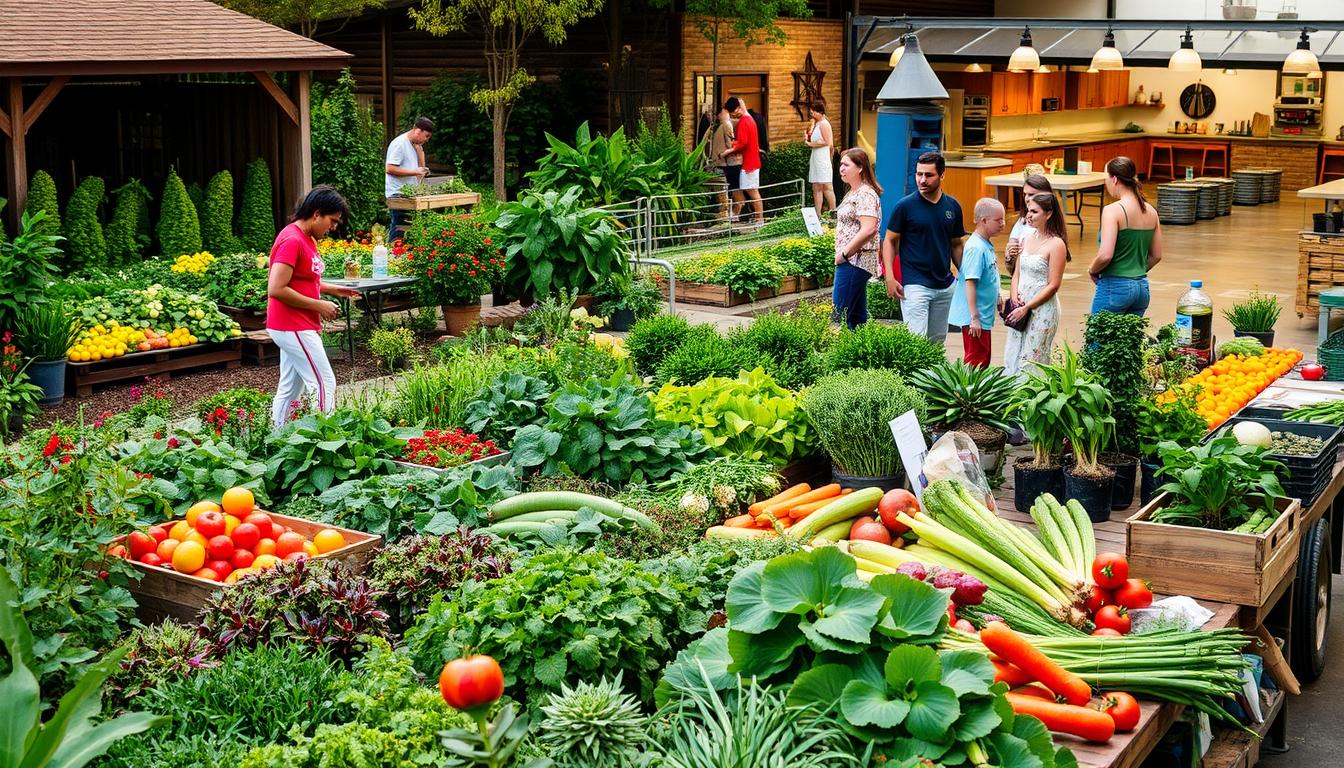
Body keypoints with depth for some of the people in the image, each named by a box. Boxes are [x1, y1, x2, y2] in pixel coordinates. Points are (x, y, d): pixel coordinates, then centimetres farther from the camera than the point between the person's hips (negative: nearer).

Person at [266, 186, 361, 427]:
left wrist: (332, 289, 11)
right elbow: (276, 289, -24)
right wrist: (319, 305, -18)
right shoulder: (292, 240, -18)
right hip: (294, 328, -10)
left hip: (296, 328, 10)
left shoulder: (307, 239, 13)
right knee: (324, 384, -8)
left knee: (290, 389, 13)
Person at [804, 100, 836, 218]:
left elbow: (827, 142, -16)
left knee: (826, 187, -7)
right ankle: (818, 215, 7)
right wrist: (807, 139, 6)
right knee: (816, 188, 7)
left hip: (823, 158, -10)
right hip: (815, 158, 10)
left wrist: (811, 144, -12)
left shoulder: (824, 124, -11)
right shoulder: (815, 123, 17)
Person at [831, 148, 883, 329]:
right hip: (854, 262, 10)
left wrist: (844, 253, -19)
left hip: (854, 261, -10)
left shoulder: (865, 195, -14)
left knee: (838, 316, -12)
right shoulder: (853, 193, 17)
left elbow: (868, 229, -26)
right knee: (857, 316, 11)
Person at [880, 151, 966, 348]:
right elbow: (890, 241, -2)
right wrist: (890, 278, -12)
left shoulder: (952, 207, 7)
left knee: (938, 342, 13)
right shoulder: (905, 206, -6)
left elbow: (956, 245, 16)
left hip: (945, 286, 5)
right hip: (915, 285, -5)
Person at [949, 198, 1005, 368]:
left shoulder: (986, 245, 9)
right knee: (976, 361, -4)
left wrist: (996, 297, 22)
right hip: (975, 318, -10)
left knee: (984, 360, 16)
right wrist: (974, 318, -25)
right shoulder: (976, 248, -20)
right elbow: (970, 283, -24)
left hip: (984, 317, 10)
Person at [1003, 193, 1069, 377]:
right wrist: (1015, 295, -4)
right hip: (1020, 308, 7)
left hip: (1043, 309, -7)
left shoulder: (1056, 244, -11)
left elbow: (1053, 285, -14)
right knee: (1012, 356, 8)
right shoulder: (1028, 239, 11)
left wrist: (1026, 308, -15)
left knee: (1030, 360, -4)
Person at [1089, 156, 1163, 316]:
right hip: (1142, 287, 7)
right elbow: (1156, 256, 14)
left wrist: (1092, 270, -3)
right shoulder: (1150, 211, 7)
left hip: (1114, 286, -7)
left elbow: (1105, 255, -22)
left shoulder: (1113, 210, -15)